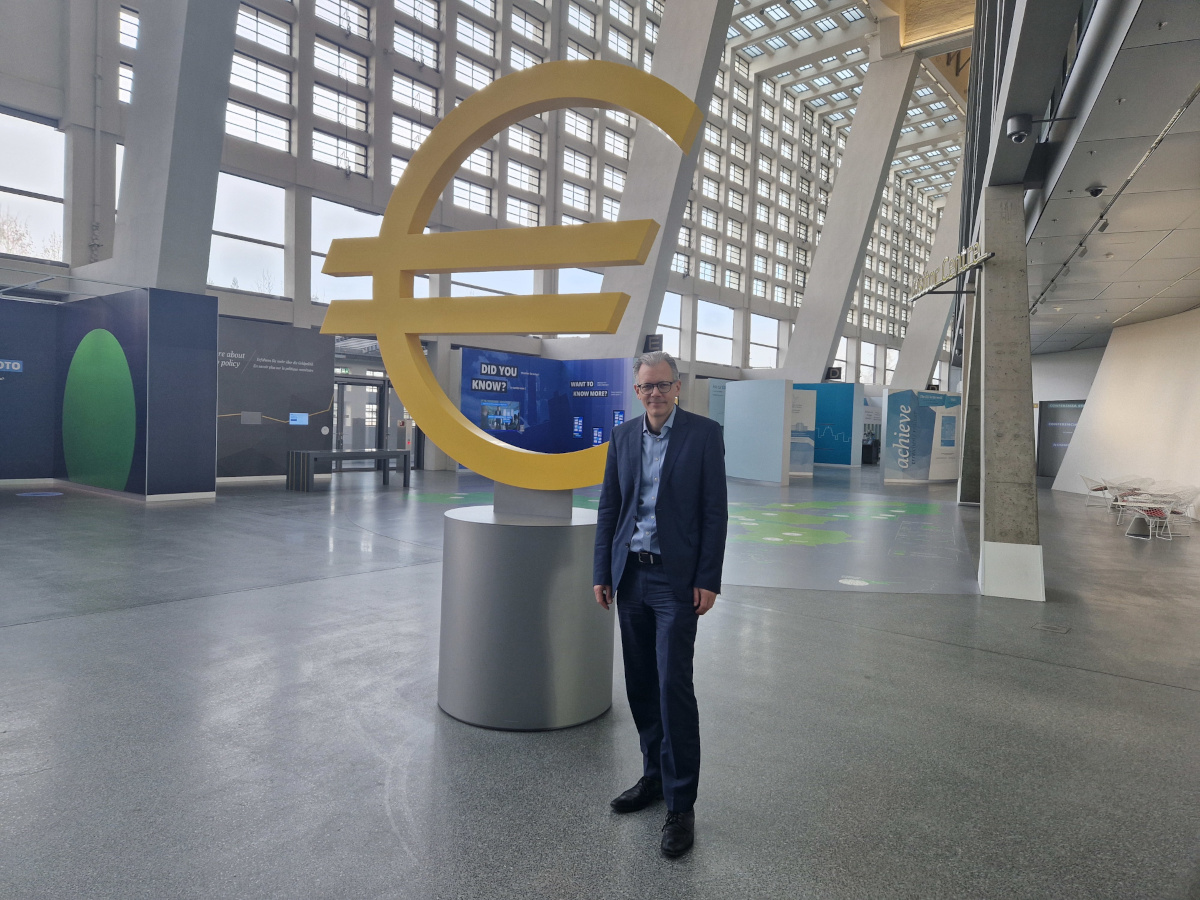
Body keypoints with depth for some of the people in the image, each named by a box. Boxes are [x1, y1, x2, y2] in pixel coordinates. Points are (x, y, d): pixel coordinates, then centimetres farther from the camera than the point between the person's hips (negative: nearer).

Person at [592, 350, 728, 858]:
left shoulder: (704, 434, -4)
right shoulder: (623, 436, 8)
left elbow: (715, 511, -5)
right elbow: (608, 508, 10)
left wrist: (708, 580, -10)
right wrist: (602, 573, 6)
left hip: (676, 578, -4)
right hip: (630, 576, 5)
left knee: (674, 686, -5)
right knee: (640, 684, 13)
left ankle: (680, 805, 7)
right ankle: (654, 776, 30)